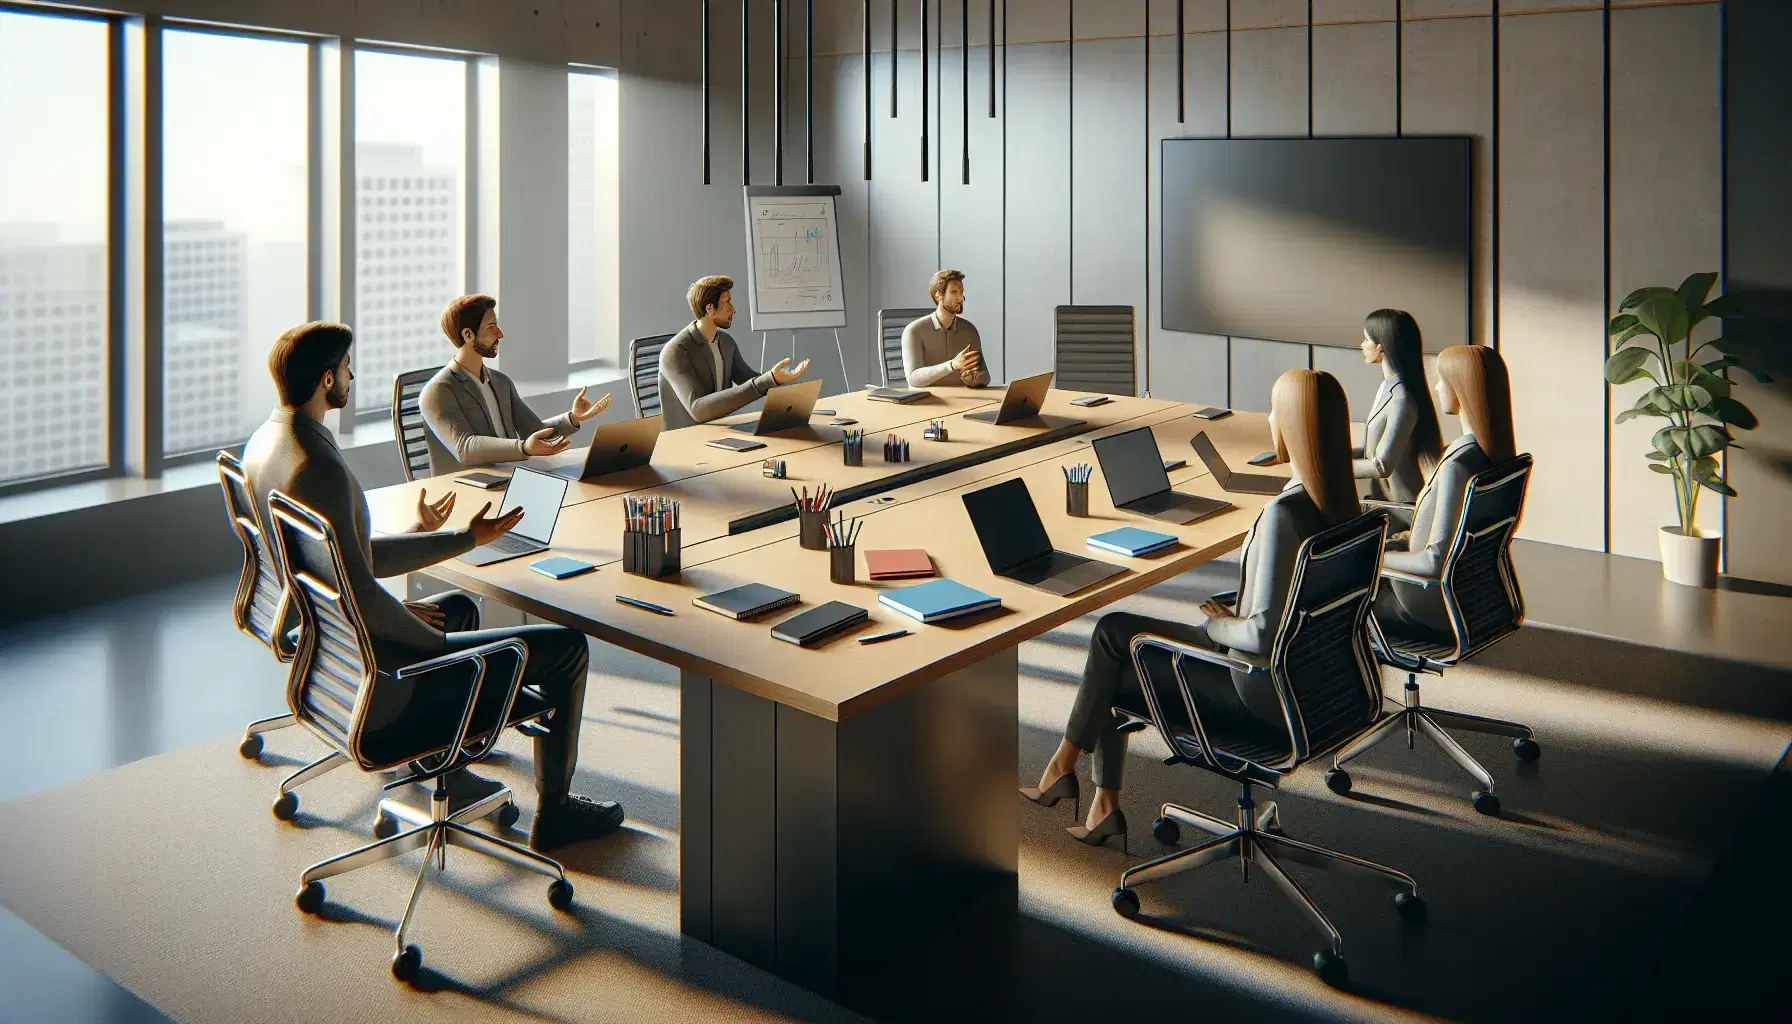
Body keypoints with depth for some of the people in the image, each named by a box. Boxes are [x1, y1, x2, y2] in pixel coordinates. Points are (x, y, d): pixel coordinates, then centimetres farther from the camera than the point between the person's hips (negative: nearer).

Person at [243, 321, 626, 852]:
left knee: (459, 606, 36)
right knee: (566, 647, -2)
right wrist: (437, 641, -12)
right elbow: (359, 592, -28)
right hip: (371, 673, -11)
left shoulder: (264, 442, 4)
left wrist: (463, 539, 13)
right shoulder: (318, 468, -28)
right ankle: (554, 813, 15)